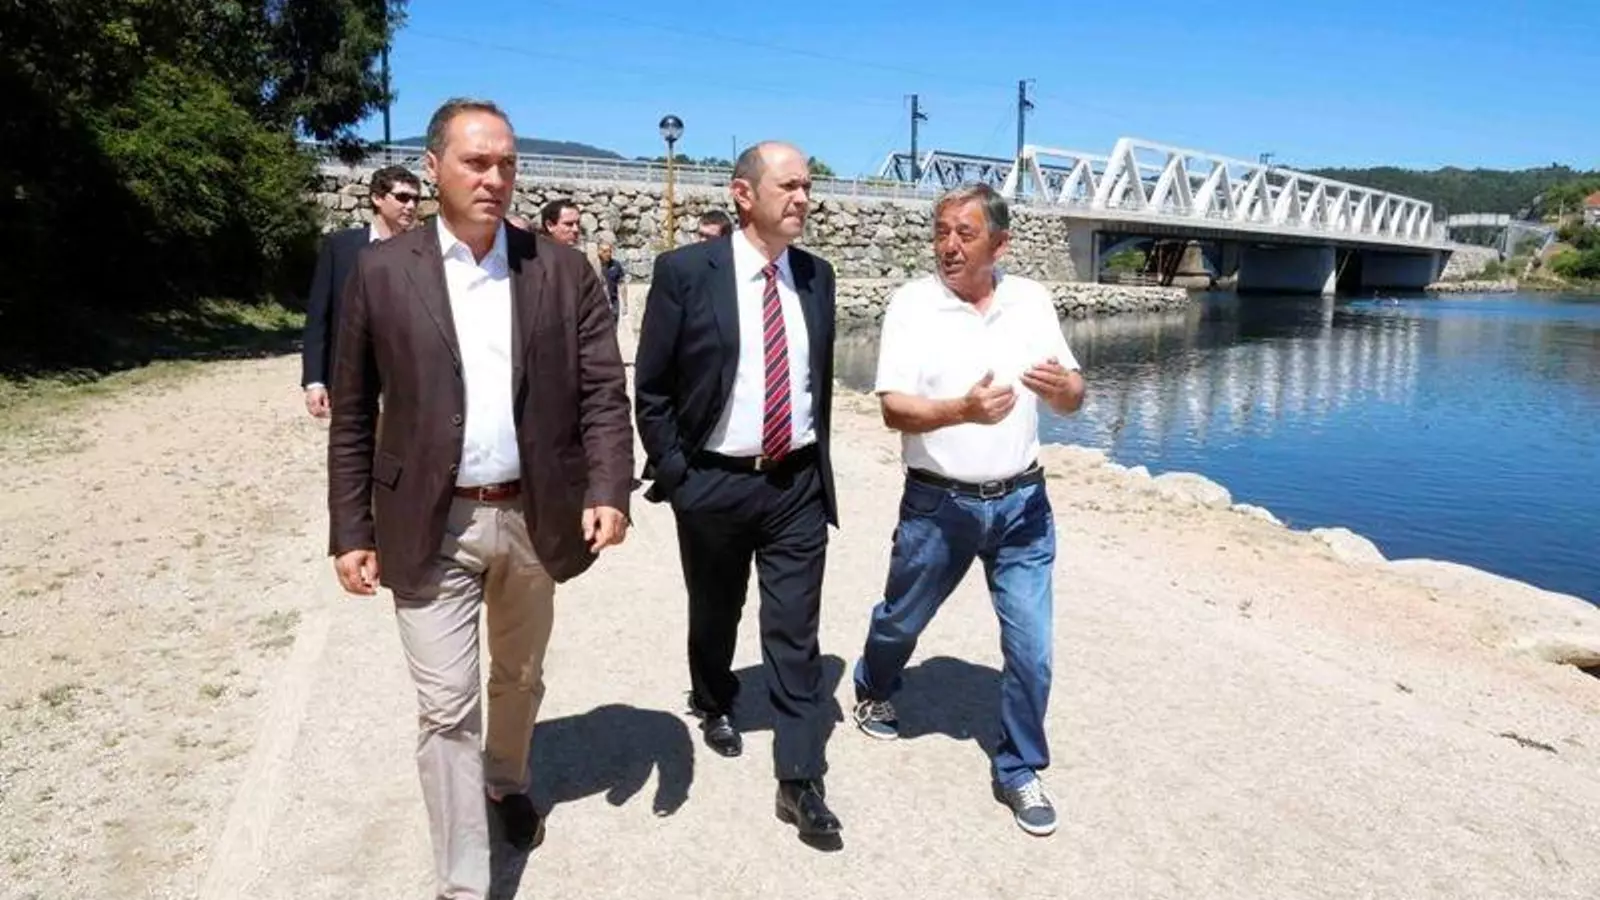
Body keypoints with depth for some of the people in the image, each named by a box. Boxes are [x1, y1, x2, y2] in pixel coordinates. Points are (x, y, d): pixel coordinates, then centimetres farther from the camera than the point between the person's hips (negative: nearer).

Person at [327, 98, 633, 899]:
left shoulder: (563, 271, 0)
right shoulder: (382, 272, -3)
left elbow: (604, 393, -2)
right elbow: (353, 416, 0)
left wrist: (609, 490, -16)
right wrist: (351, 531, -2)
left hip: (533, 518, 2)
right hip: (430, 526, -2)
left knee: (520, 678, 21)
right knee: (446, 709, 0)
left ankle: (507, 781, 50)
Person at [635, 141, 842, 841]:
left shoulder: (816, 276, 3)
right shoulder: (685, 271, -10)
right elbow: (650, 386, -6)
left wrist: (818, 461, 12)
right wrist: (673, 473, -8)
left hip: (799, 483, 2)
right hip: (714, 482, -2)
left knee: (795, 631, 2)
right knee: (714, 614, 19)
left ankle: (799, 780, 10)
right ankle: (715, 706, 48)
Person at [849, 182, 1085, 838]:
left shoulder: (1032, 300, 1)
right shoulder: (913, 303, -9)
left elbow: (1072, 399, 3)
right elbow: (894, 410, -16)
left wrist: (1063, 386, -21)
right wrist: (964, 409, -34)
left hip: (1021, 502, 2)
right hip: (938, 504, -2)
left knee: (1031, 646, 1)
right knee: (900, 620, 18)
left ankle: (1019, 772, 22)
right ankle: (872, 693, 50)